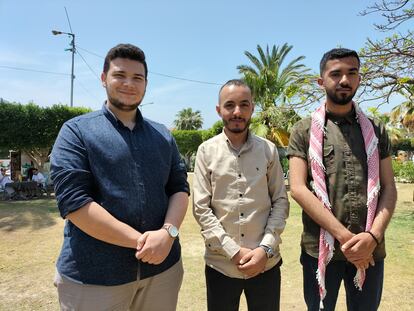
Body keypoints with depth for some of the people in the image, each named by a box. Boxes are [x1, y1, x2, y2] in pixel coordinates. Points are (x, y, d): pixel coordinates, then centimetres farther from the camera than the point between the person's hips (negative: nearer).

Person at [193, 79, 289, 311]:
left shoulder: (269, 150, 0)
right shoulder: (207, 151, -4)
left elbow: (281, 202, 2)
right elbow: (201, 209, -6)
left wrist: (266, 248, -9)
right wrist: (233, 252, -11)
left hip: (266, 263, 1)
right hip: (220, 264, -1)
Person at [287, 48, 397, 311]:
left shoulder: (376, 130, 7)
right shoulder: (304, 131, -3)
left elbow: (388, 188, 3)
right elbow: (298, 189, -11)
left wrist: (373, 236, -12)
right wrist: (344, 236, -15)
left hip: (370, 250, 3)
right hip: (320, 248, -2)